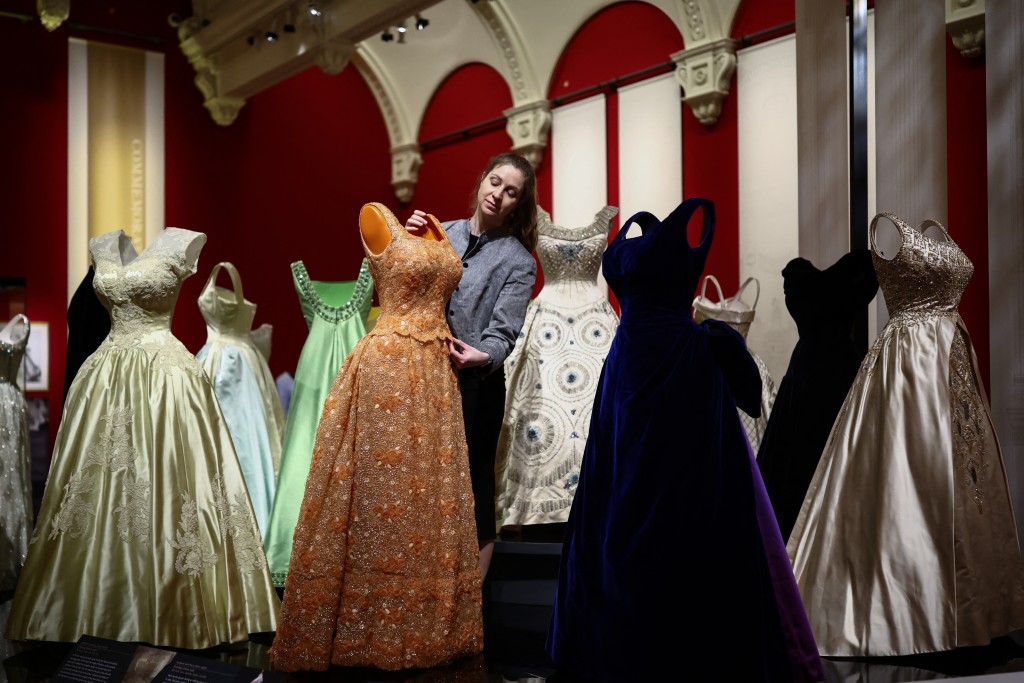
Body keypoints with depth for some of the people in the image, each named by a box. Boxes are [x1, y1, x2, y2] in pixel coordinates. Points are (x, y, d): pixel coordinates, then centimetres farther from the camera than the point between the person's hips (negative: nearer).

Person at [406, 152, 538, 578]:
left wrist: (481, 355, -31)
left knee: (470, 488, 0)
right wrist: (409, 243, -1)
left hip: (475, 385, -4)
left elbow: (503, 332, -11)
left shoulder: (519, 263, -1)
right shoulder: (441, 233, 10)